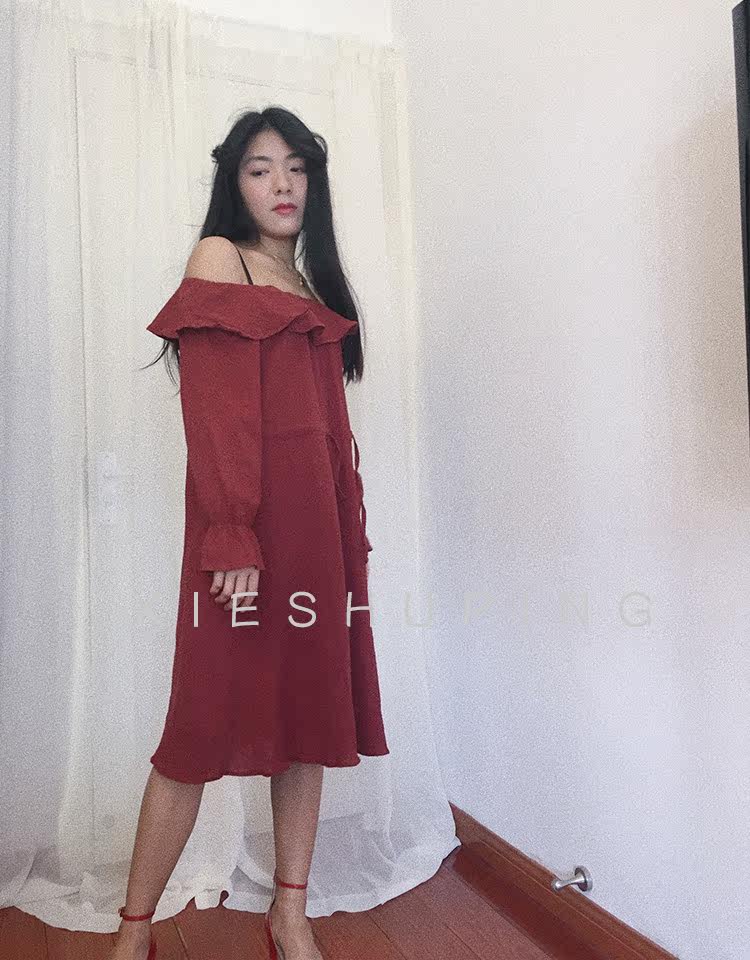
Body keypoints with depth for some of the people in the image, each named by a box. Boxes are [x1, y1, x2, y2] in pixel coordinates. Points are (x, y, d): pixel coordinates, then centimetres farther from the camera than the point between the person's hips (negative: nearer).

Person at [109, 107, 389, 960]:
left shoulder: (312, 288, 21)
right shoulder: (218, 258, 1)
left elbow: (333, 424, 16)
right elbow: (216, 411, -12)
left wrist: (353, 530, 10)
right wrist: (232, 539, -19)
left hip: (321, 522, 7)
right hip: (249, 518, -7)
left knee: (310, 715, 10)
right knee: (207, 725, 0)